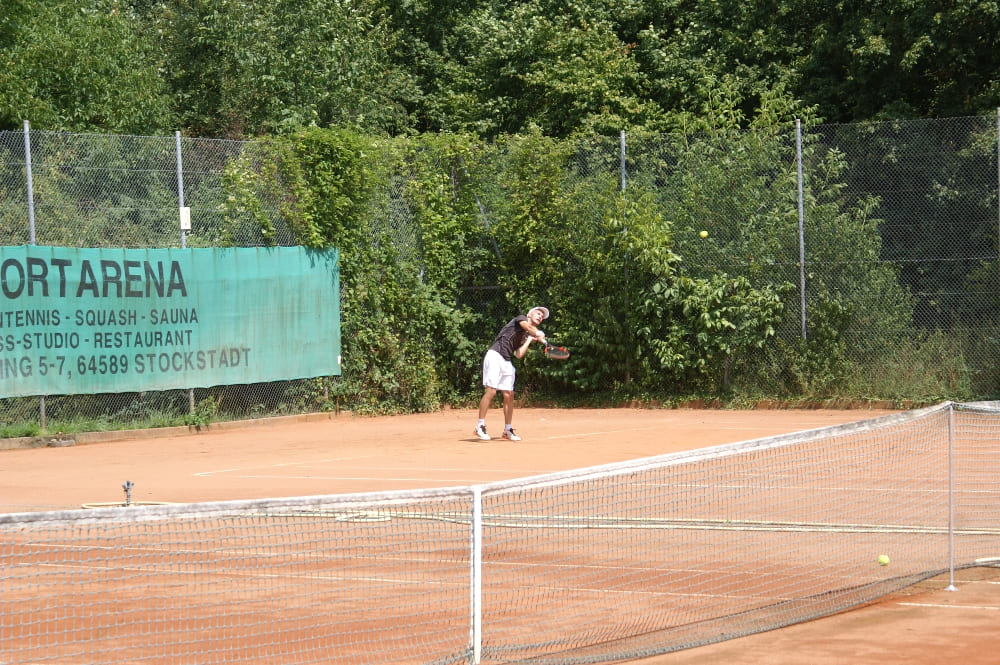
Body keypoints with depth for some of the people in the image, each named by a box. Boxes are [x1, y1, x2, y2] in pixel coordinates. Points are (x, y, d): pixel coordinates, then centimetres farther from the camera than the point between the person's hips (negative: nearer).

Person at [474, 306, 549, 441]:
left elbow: (519, 354, 5)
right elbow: (528, 326, -18)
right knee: (491, 390, -15)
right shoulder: (521, 318, 6)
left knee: (509, 395, 5)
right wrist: (539, 334, -16)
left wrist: (530, 339, 7)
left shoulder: (527, 336, 22)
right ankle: (480, 426, -14)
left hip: (507, 362, 8)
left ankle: (507, 430, 15)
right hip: (495, 355, -8)